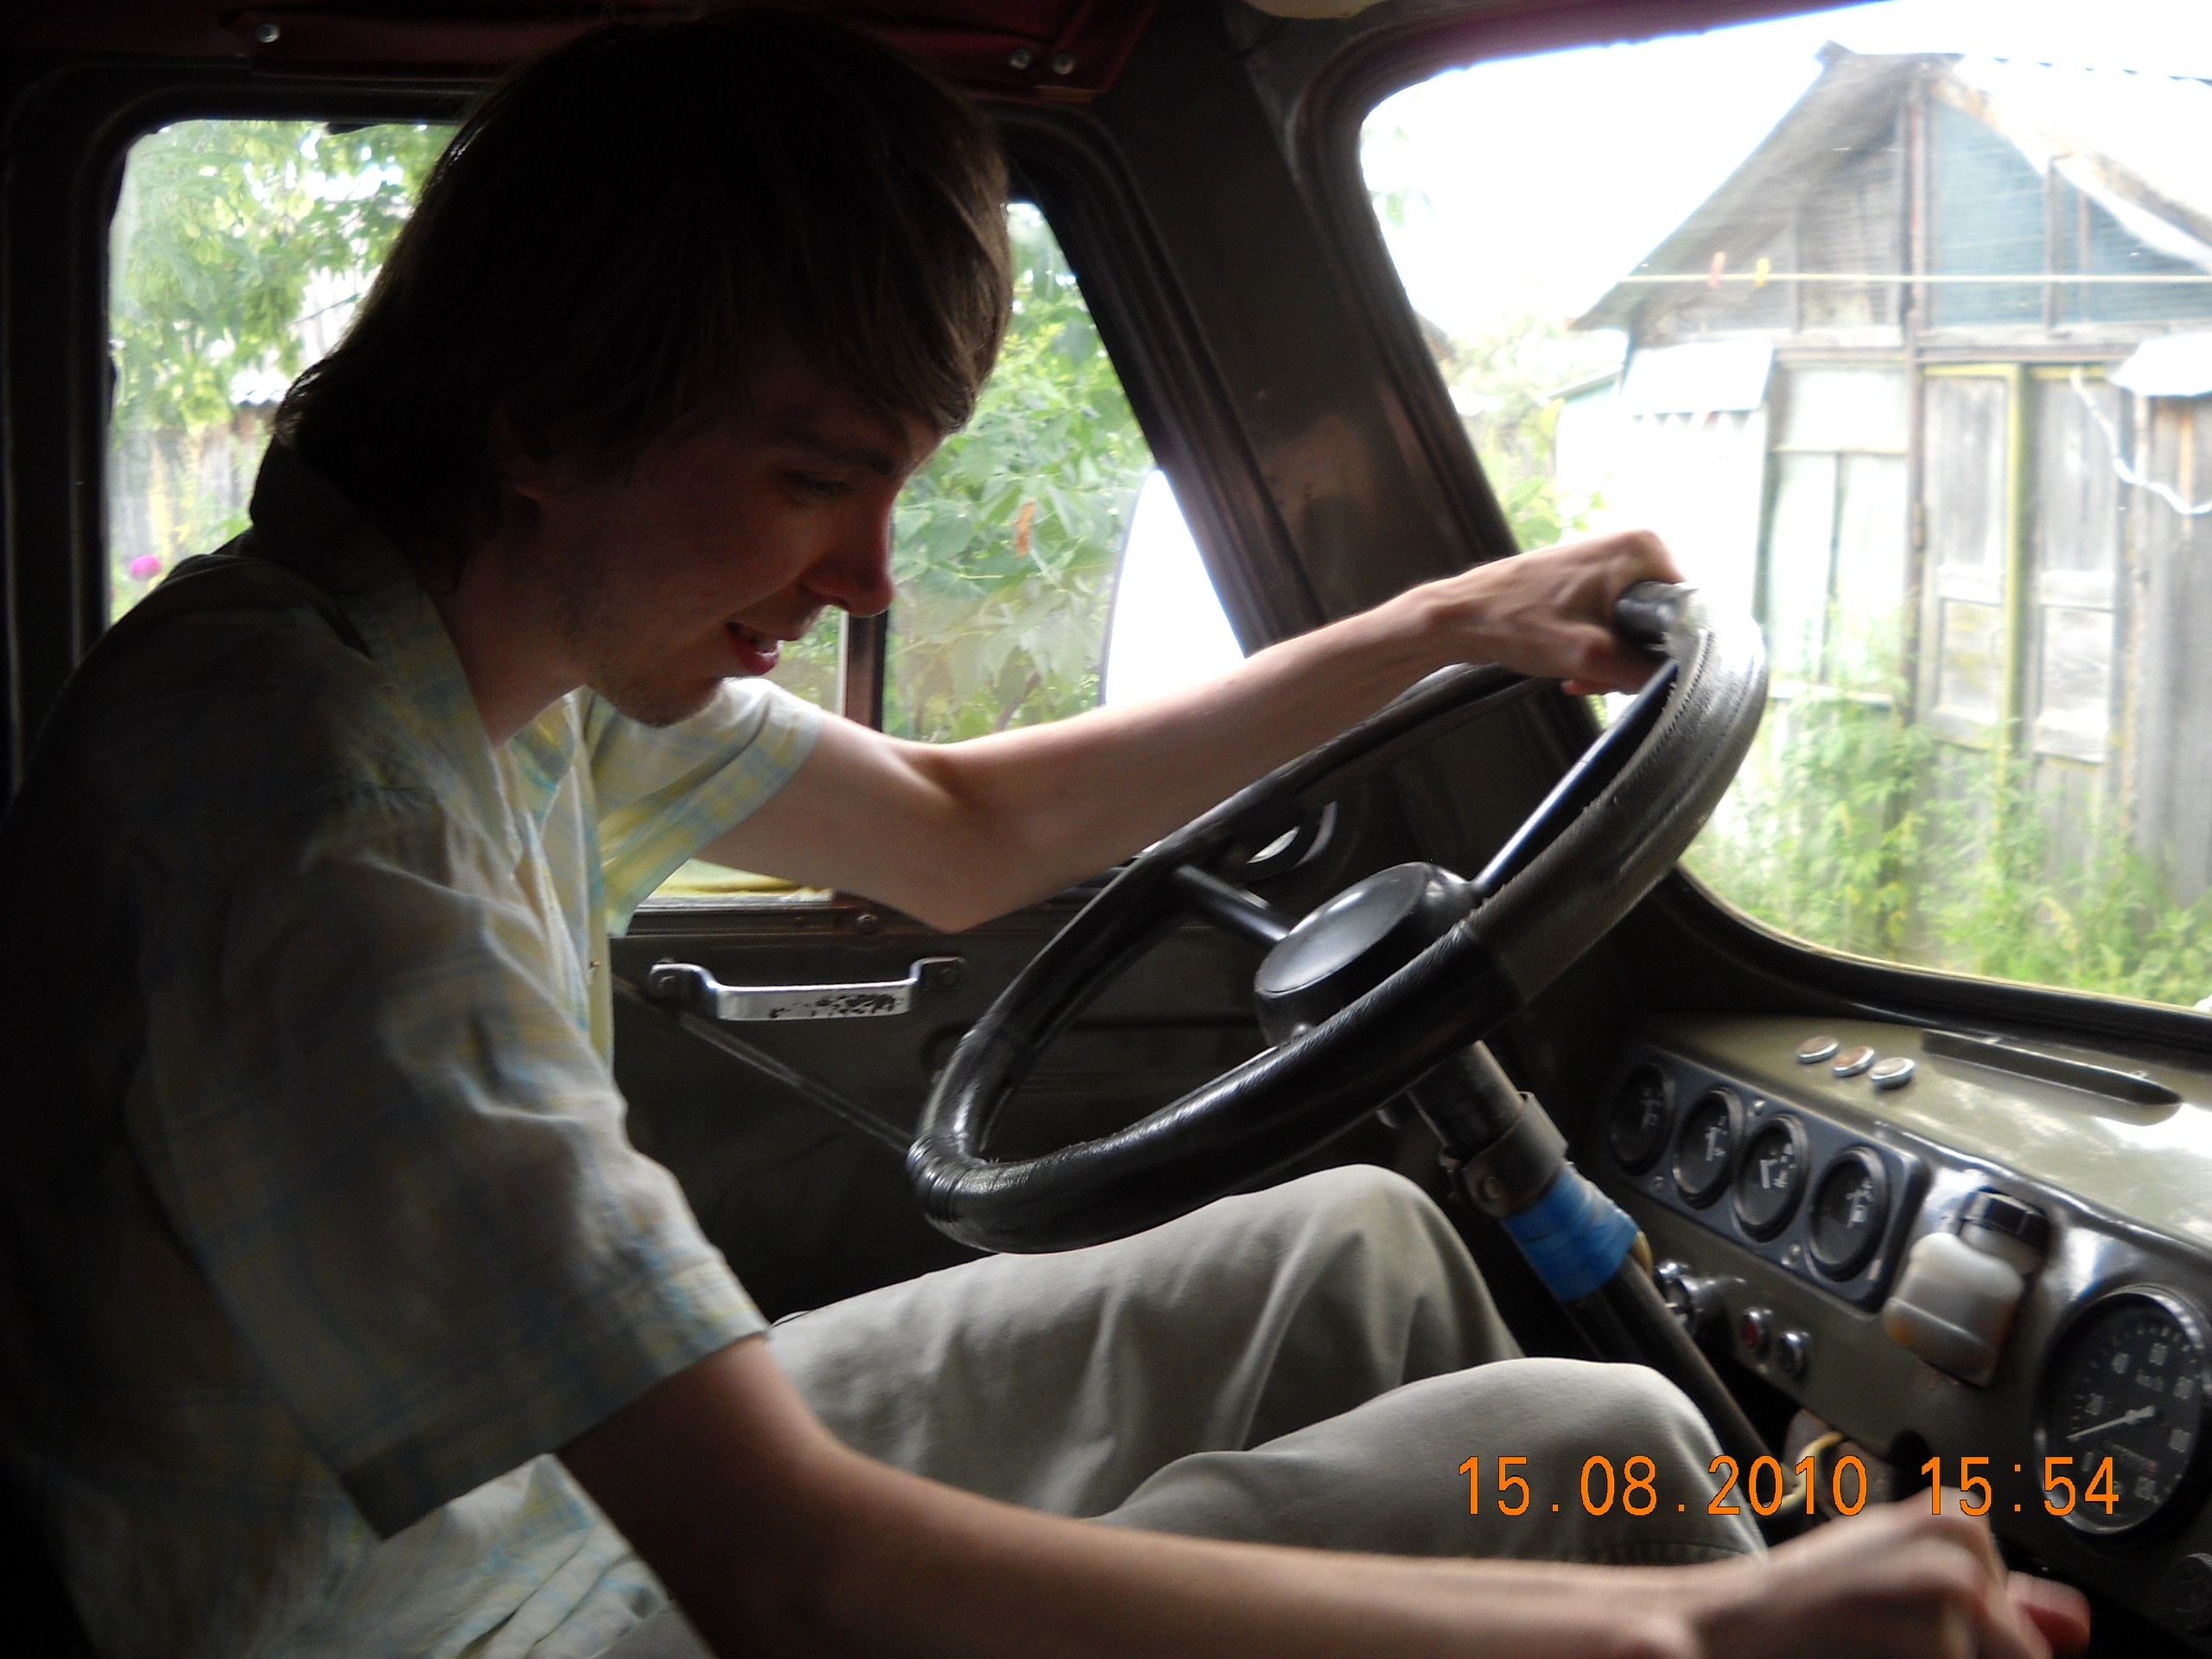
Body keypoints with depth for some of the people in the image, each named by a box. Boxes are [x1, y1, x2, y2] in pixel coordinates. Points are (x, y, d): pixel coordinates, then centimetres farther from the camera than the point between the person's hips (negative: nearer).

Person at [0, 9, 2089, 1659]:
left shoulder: (536, 620, -1)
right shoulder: (312, 814, -31)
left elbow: (958, 834, 15)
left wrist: (1443, 625, 14)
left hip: (614, 1491, 9)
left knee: (1363, 1242, 12)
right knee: (1594, 1450, -13)